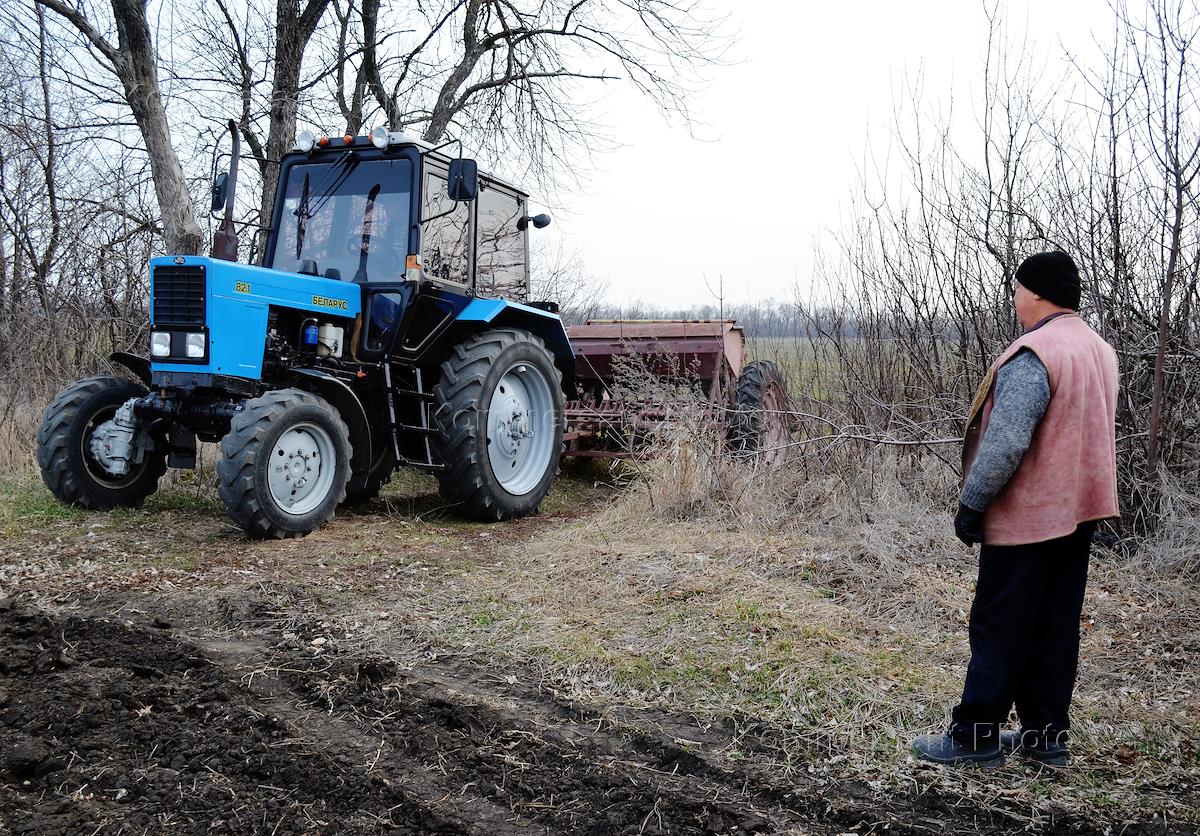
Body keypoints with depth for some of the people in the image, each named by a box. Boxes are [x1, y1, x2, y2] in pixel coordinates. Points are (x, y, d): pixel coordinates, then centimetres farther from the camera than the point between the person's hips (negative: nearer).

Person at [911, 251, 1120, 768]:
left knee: (998, 629, 0)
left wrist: (971, 503, -15)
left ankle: (974, 737, 9)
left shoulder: (1032, 356, -19)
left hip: (1026, 517, -9)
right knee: (1056, 628, 14)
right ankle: (1046, 735, 23)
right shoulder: (1099, 349, 11)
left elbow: (1006, 445, -24)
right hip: (1079, 513, 9)